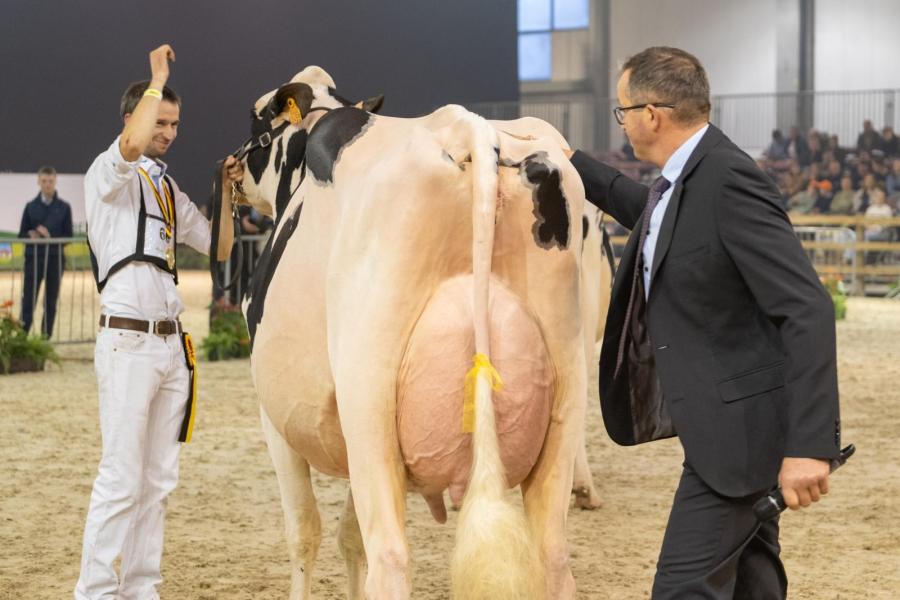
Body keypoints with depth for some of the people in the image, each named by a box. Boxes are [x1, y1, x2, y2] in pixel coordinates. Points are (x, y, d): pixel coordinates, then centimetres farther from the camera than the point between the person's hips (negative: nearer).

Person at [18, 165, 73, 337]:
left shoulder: (64, 207, 5)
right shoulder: (31, 207, 6)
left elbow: (68, 236, 3)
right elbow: (22, 234, 7)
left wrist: (50, 237, -14)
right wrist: (31, 235, -15)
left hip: (55, 259, 1)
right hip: (34, 258, 0)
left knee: (51, 303, 5)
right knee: (28, 302, -5)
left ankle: (46, 339, 11)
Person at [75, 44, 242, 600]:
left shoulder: (172, 193, 21)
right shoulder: (109, 174, -2)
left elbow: (220, 247, 24)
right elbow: (132, 145, -26)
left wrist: (226, 192, 11)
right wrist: (158, 76, -14)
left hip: (172, 343, 8)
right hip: (128, 340, -7)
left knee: (160, 479, 6)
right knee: (121, 477, -11)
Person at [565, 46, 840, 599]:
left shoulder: (729, 179, -22)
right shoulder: (686, 179, 7)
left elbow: (807, 310, -27)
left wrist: (809, 445, -33)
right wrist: (574, 165, 35)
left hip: (739, 426, -10)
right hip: (724, 420, 10)